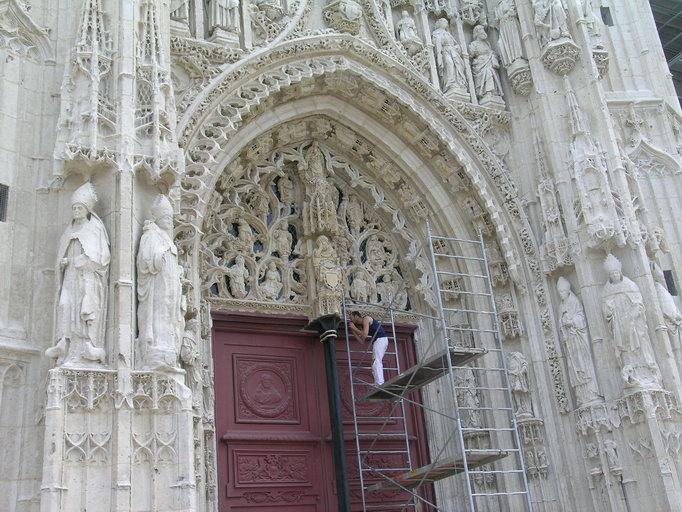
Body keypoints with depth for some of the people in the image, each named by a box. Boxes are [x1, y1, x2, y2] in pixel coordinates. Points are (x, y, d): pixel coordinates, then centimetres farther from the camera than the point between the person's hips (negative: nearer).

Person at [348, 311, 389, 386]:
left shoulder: (366, 319, -6)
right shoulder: (362, 325, 21)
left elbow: (364, 335, -17)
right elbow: (362, 341, 16)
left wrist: (355, 328, -5)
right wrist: (353, 330, 15)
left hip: (380, 339, -10)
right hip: (379, 341, 10)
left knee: (376, 363, -16)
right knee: (376, 363, 10)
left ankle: (380, 385, -24)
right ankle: (378, 385, 8)